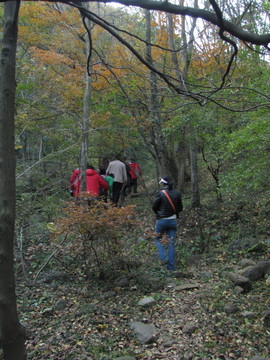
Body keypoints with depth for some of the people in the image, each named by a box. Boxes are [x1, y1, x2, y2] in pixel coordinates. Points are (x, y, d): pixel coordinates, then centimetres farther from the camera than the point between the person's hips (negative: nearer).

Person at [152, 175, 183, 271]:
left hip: (162, 220, -3)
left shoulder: (160, 193, -12)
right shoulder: (177, 194, -1)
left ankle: (164, 257, 1)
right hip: (173, 221, 4)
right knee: (171, 243, 10)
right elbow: (180, 208, 6)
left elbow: (154, 206, -7)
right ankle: (171, 267, 13)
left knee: (157, 239, 19)